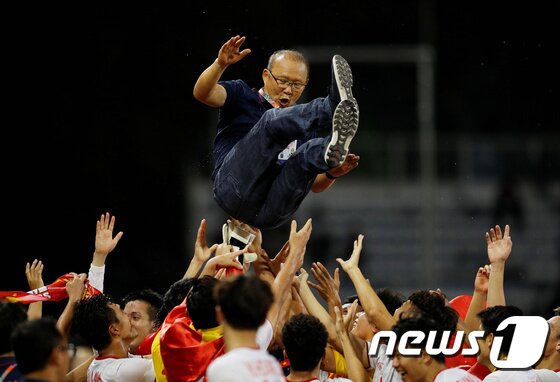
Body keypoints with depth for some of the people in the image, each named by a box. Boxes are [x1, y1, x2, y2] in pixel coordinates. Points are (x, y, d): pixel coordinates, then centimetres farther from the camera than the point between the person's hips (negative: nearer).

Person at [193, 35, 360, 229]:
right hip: (236, 190, -3)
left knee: (309, 153, -24)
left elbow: (314, 185, 25)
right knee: (272, 120, -24)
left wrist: (331, 173, 1)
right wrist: (220, 64, -22)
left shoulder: (302, 120, 29)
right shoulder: (242, 96, 19)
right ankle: (333, 107, -47)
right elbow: (202, 93, -2)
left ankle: (332, 152, -58)